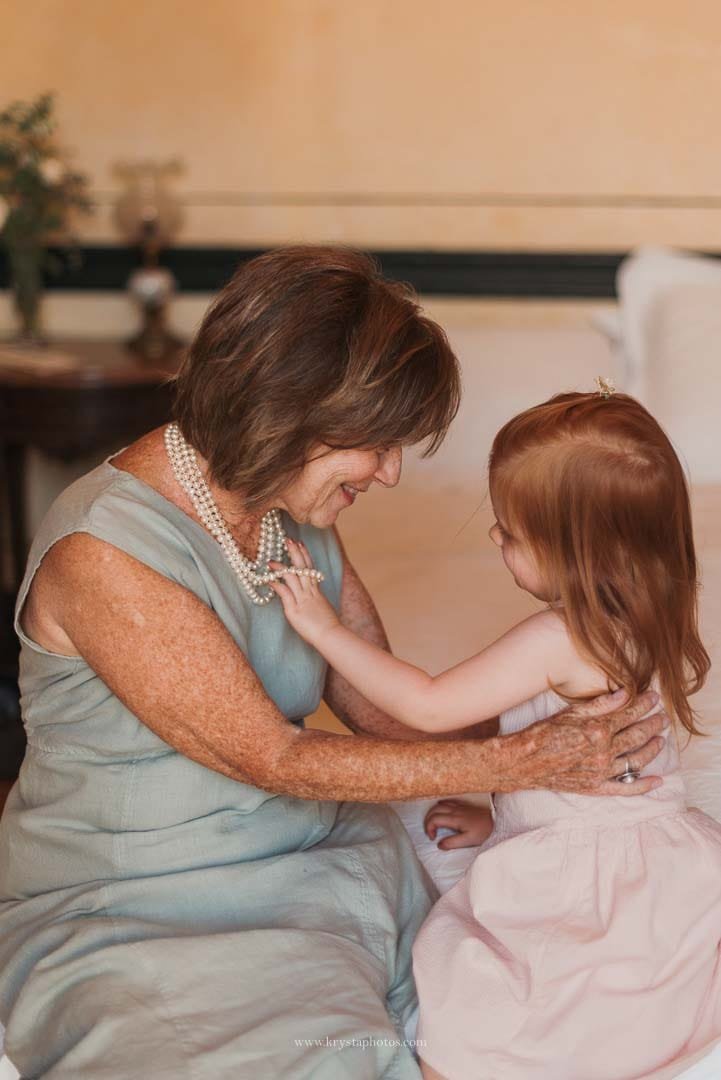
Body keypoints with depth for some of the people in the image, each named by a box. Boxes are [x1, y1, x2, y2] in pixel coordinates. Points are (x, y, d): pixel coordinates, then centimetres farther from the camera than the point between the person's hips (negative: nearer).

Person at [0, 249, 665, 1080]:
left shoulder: (296, 513, 1)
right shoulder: (102, 554, -24)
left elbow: (379, 702, 4)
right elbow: (273, 758, -22)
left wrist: (567, 749, -10)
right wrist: (522, 762, -22)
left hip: (311, 857, 6)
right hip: (128, 914, -6)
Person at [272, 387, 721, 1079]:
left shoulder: (554, 641, -21)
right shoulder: (649, 627, 6)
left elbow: (429, 709, -14)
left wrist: (324, 629, -7)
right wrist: (504, 820, 24)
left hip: (575, 886, -9)